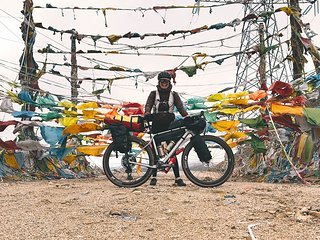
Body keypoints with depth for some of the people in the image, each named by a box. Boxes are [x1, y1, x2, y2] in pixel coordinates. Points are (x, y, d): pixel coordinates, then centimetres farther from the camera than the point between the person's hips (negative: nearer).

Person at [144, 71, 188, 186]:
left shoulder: (174, 95, 10)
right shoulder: (154, 94, 9)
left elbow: (180, 106, -2)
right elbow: (148, 105, -5)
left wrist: (186, 116, -22)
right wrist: (147, 113, -27)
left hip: (169, 124, 0)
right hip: (157, 125, 0)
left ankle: (177, 177, -5)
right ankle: (154, 176, 9)